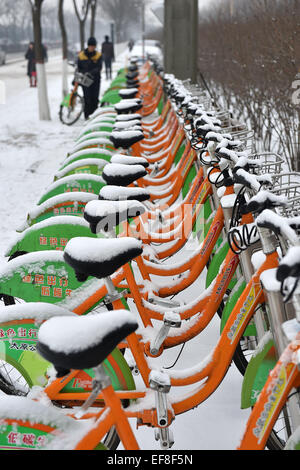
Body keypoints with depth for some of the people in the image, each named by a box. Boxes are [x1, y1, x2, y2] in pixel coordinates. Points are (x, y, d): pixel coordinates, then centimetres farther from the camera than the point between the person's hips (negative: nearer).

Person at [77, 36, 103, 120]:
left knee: (95, 98, -2)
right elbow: (79, 68, 9)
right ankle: (87, 116, -3)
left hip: (96, 79, 1)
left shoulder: (98, 55, 2)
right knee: (87, 98, -8)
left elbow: (99, 67, -9)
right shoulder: (81, 55, 3)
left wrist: (91, 73, -24)